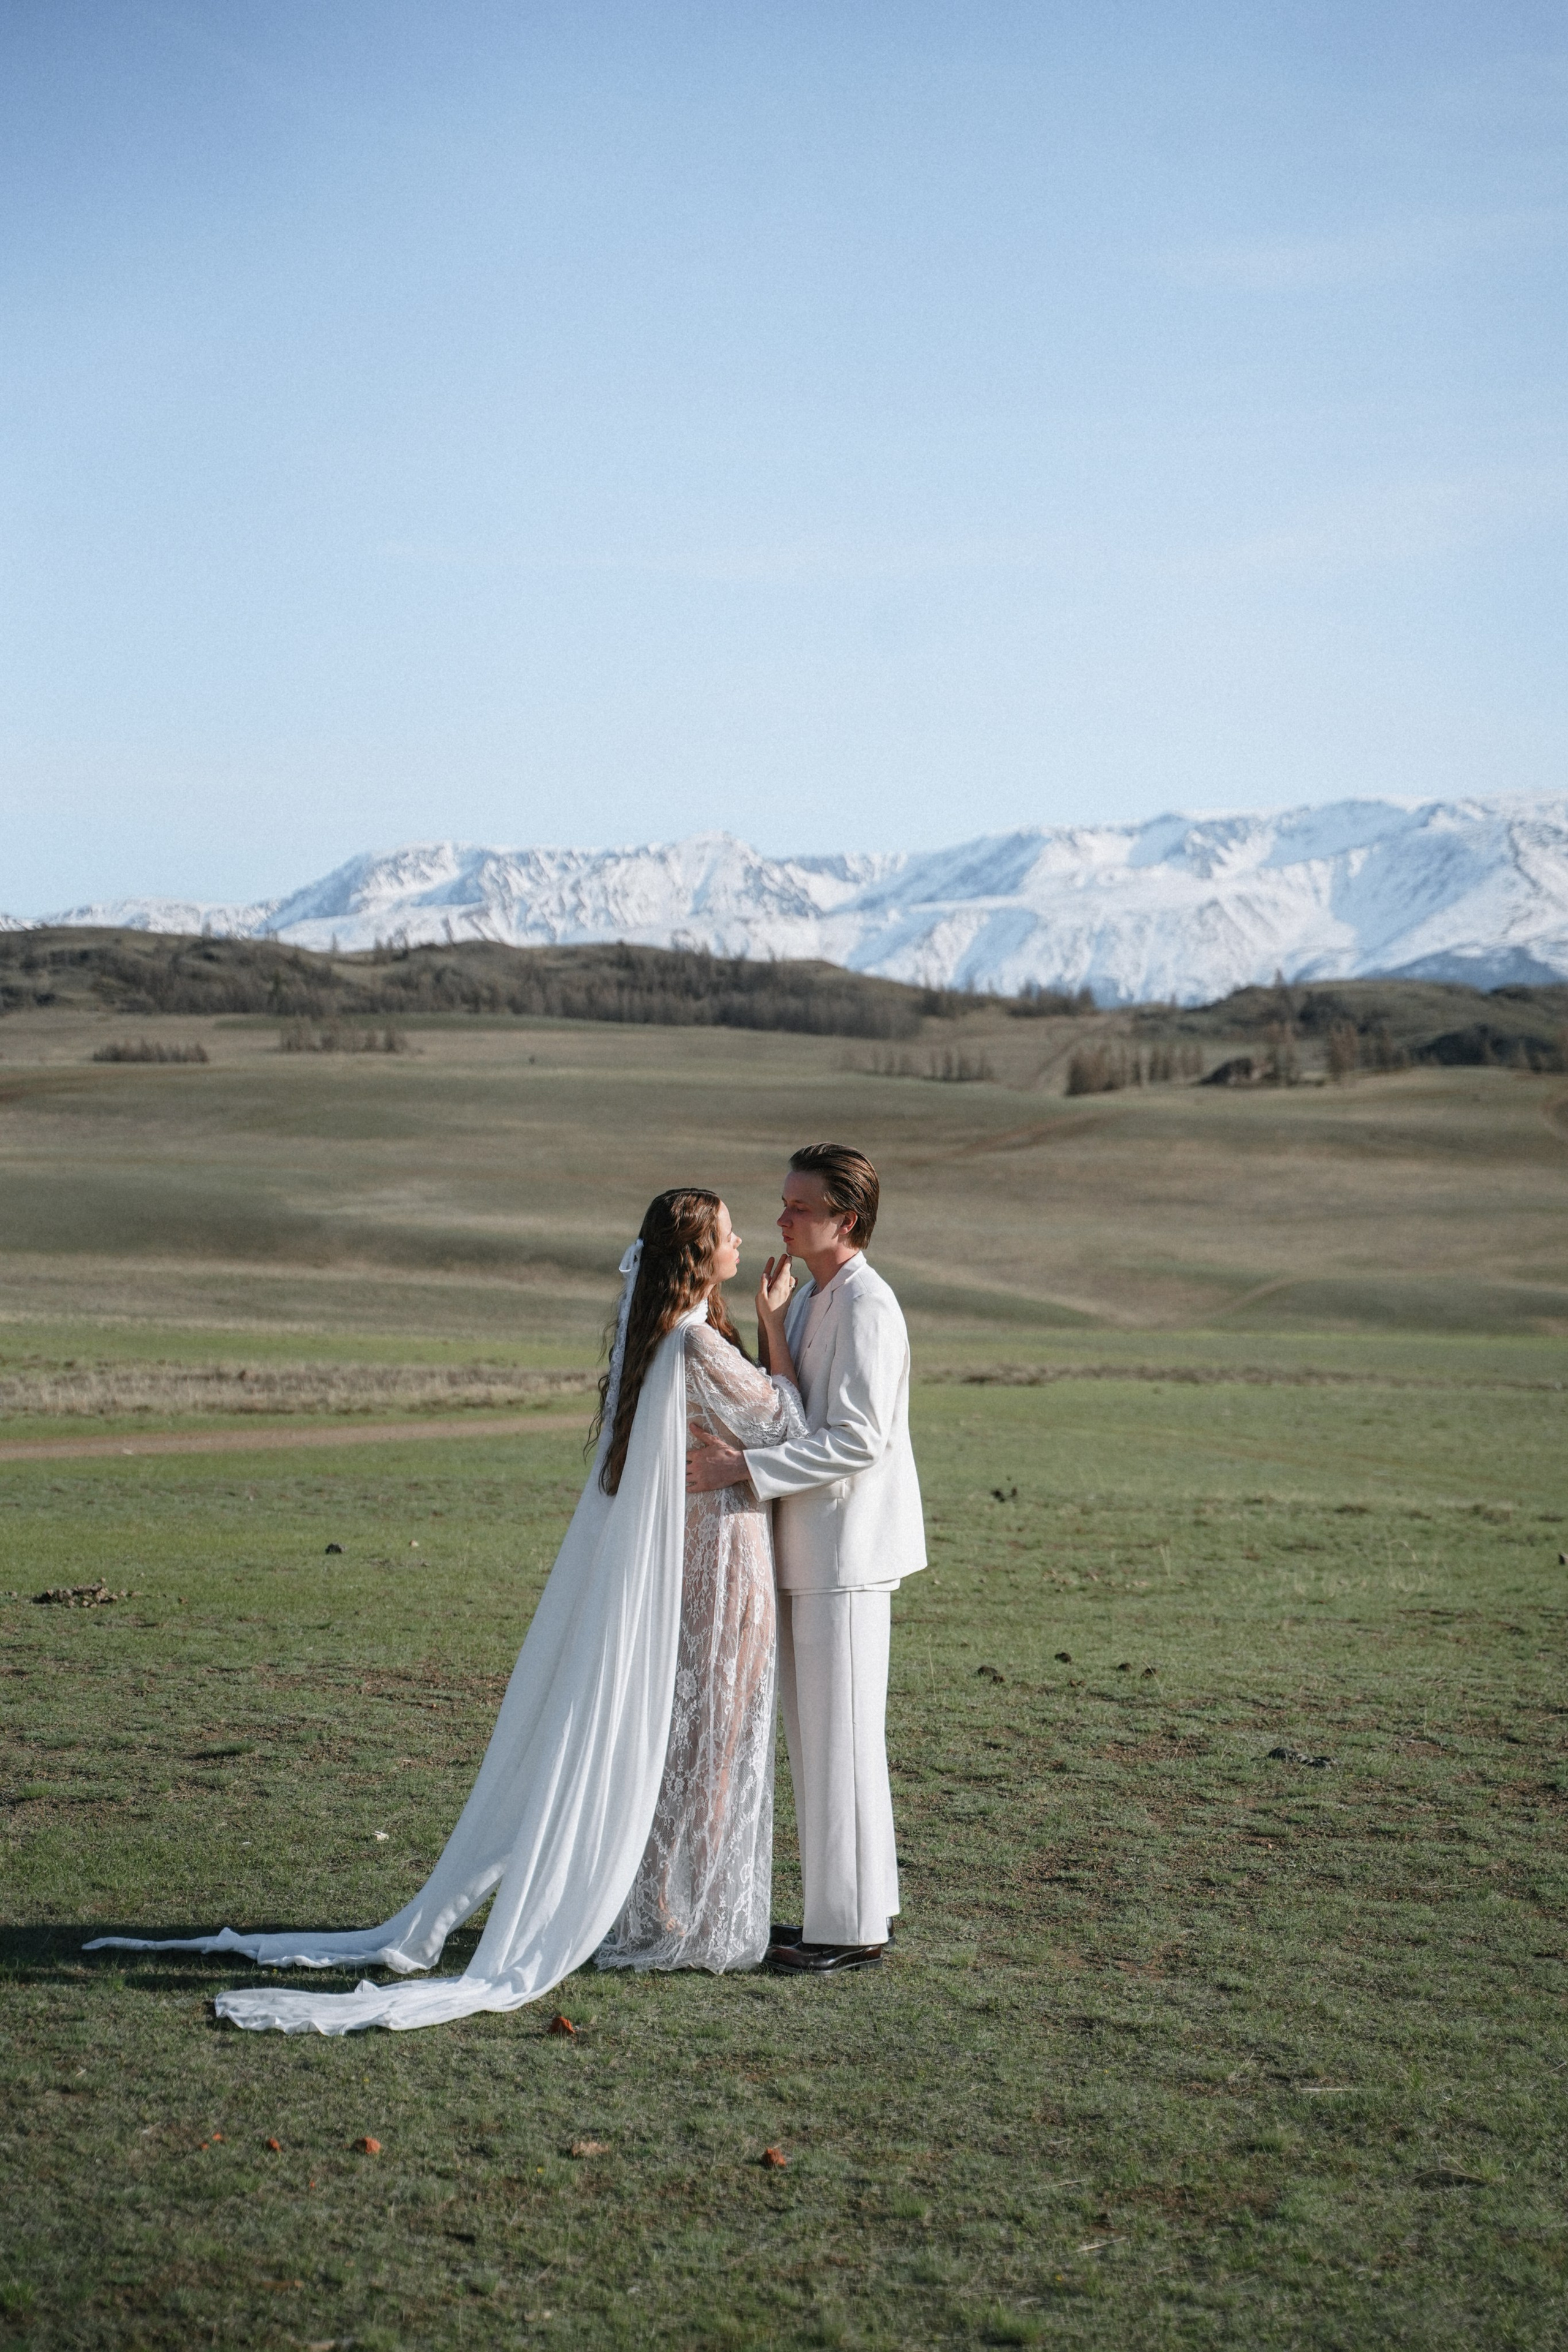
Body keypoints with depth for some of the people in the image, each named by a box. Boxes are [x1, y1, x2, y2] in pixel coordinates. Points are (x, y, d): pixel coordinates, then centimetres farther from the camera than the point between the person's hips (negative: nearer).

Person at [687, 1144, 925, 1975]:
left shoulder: (866, 1306, -17)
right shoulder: (809, 1298, 15)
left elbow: (859, 1439, -22)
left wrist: (745, 1467, -24)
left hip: (847, 1549, -10)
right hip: (810, 1547, 10)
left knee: (841, 1735, -3)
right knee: (816, 1734, 15)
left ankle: (854, 1926, 5)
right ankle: (842, 1905, 25)